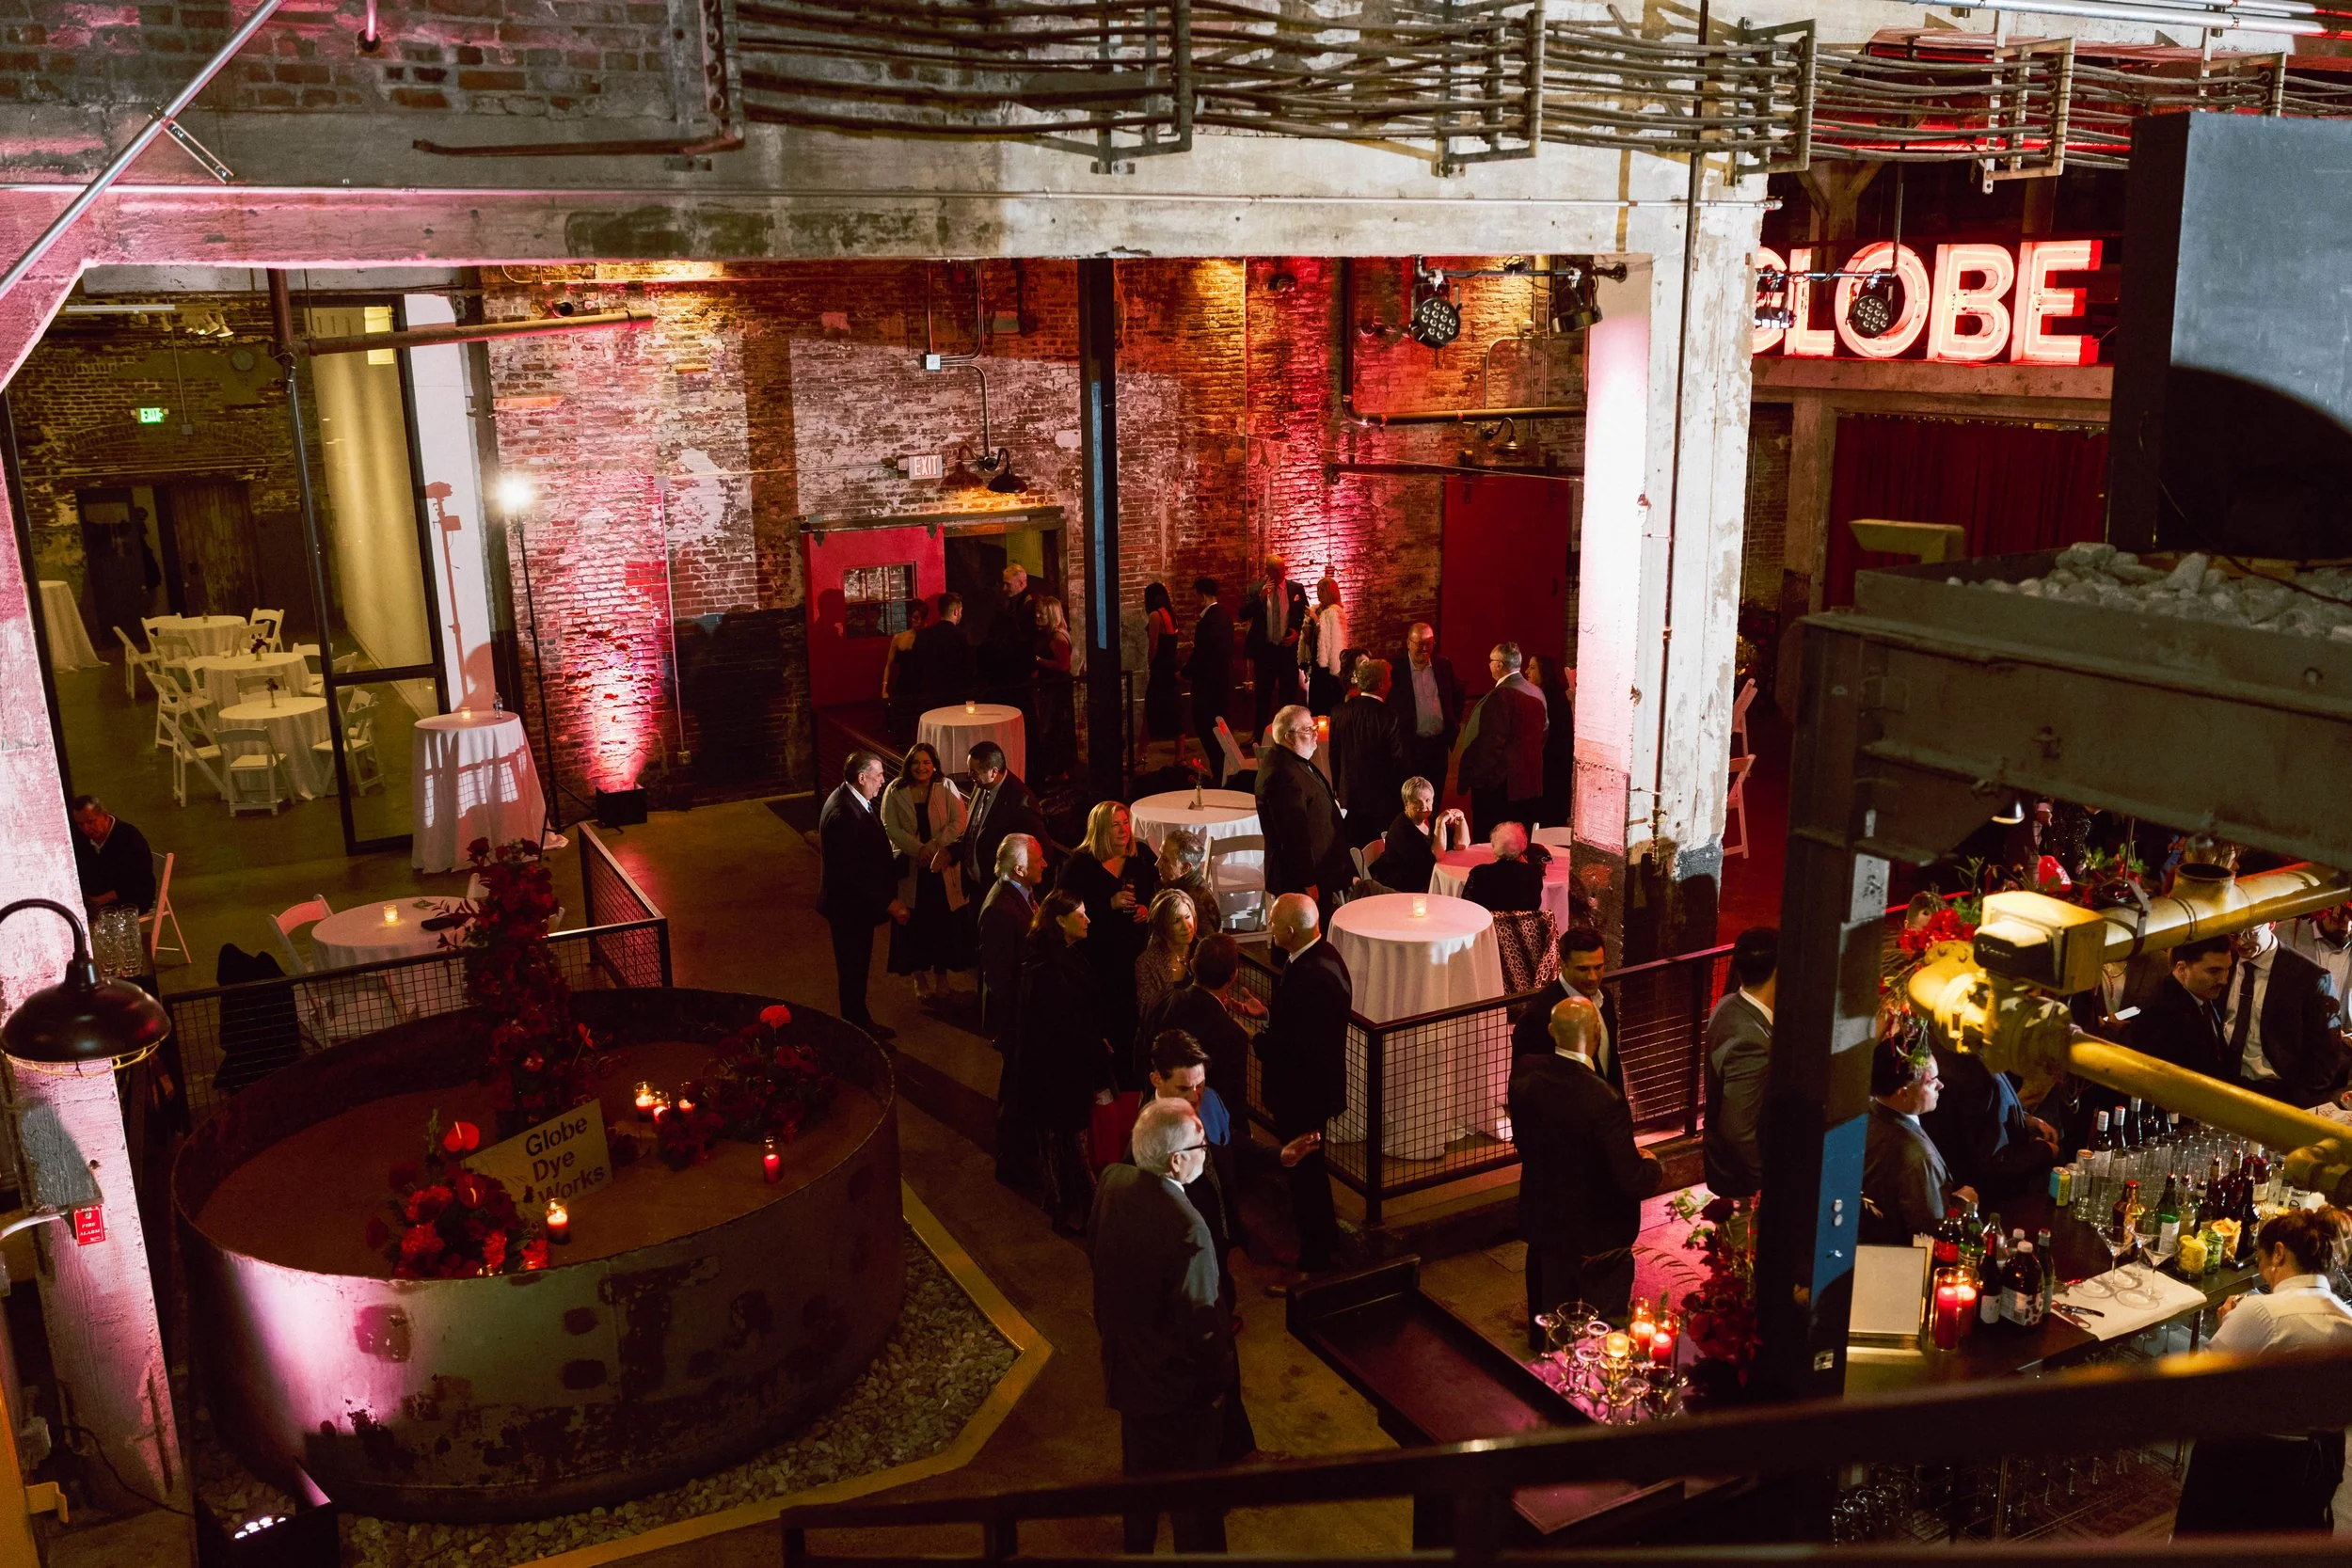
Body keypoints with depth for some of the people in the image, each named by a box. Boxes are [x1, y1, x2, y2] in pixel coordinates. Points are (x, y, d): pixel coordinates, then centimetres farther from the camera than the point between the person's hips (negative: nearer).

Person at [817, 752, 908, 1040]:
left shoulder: (856, 800, 1)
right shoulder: (842, 814, -29)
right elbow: (850, 873, -28)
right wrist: (887, 901, -24)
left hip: (859, 901, 10)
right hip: (850, 907, -10)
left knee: (858, 968, 23)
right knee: (853, 971, 7)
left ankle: (861, 1023, 38)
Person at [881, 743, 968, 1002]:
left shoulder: (946, 787, -3)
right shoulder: (895, 792, -2)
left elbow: (958, 823, -9)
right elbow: (891, 828, -7)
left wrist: (933, 847, -20)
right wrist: (918, 850, -18)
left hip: (942, 866, 0)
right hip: (910, 868, 0)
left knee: (943, 922, 7)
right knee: (915, 923, 5)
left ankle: (941, 976, 24)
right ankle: (920, 976, 20)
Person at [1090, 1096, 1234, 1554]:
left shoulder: (1112, 1183, -13)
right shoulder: (1186, 1227, -35)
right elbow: (1200, 1321, -25)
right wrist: (1216, 1380, -9)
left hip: (1126, 1363, 7)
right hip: (1178, 1382, -7)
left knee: (1141, 1468, 30)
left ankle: (1137, 1545, 49)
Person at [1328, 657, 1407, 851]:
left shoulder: (1340, 713, -4)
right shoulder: (1388, 719, -19)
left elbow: (1334, 755, 6)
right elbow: (1398, 762, -13)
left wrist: (1337, 788, 18)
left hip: (1349, 798, 5)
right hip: (1381, 799, -4)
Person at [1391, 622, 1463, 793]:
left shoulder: (1444, 666, 4)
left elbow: (1457, 695, 18)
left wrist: (1454, 724, 12)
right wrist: (1396, 737, -5)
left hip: (1439, 744, 4)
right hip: (1410, 746, -4)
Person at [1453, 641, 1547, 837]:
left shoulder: (1501, 695, -17)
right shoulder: (1536, 693, 8)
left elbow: (1492, 742, -20)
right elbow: (1542, 734, 16)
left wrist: (1472, 777, -14)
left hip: (1500, 784, -9)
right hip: (1531, 783, 9)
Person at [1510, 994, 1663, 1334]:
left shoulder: (1525, 1074, -15)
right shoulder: (1604, 1101, -34)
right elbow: (1632, 1181, -26)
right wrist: (1652, 1165, -4)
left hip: (1540, 1219, 6)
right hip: (1594, 1233, -6)